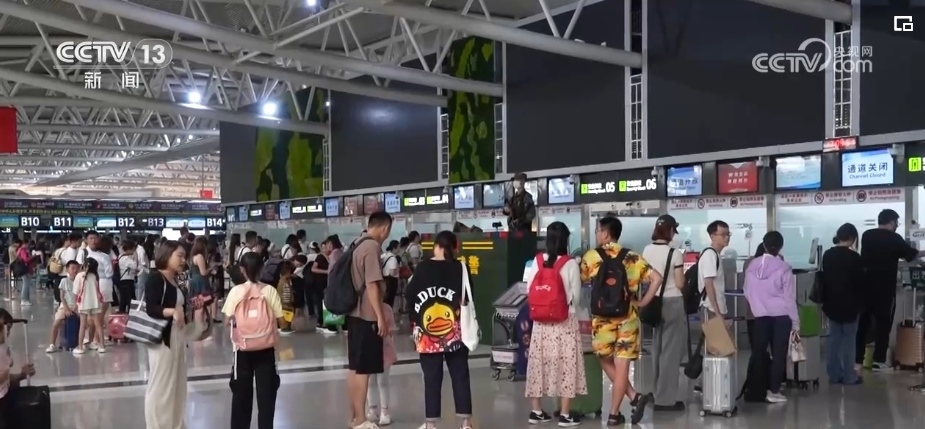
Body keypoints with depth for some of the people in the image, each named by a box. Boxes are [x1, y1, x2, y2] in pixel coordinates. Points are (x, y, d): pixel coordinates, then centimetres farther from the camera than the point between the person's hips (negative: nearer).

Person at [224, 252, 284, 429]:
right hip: (266, 348, 0)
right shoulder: (270, 290, -6)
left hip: (243, 349, 0)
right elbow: (280, 321, -4)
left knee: (241, 392, 12)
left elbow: (228, 321, -4)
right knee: (266, 392, 8)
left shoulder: (236, 291, -6)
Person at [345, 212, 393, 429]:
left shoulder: (358, 245, 12)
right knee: (363, 370, -3)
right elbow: (371, 285, -19)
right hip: (367, 316, -9)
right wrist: (381, 317, -17)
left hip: (355, 313, 9)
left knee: (354, 367, 13)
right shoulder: (372, 246, -14)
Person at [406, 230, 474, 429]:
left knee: (432, 377, 5)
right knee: (460, 375, 8)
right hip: (454, 332, 0)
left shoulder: (423, 267, -2)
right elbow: (468, 297, -3)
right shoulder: (460, 268, -3)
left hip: (427, 332, 0)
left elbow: (410, 293, 2)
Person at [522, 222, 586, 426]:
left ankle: (536, 411, 18)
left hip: (541, 321, 4)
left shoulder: (536, 263, -1)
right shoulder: (570, 264, -10)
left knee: (539, 363, 10)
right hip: (565, 321, -4)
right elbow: (576, 296, -4)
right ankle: (565, 414, 5)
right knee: (565, 364, 3)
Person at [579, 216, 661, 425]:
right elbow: (656, 278, -3)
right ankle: (614, 413, 1)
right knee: (621, 366, 4)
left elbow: (581, 281, 8)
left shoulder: (591, 256, -1)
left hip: (602, 317, -1)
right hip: (627, 316, 1)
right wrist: (643, 302, 4)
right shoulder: (632, 257, 3)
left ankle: (634, 397, 4)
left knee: (606, 362, 16)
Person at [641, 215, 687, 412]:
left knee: (659, 349, 16)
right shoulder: (675, 253, -15)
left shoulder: (646, 251, 2)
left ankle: (662, 395, 24)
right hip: (673, 303, -6)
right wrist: (682, 275, 7)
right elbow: (680, 284, -12)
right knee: (671, 351, 2)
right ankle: (666, 399, 5)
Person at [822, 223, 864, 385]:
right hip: (849, 304, -6)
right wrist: (861, 301, 4)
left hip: (832, 303, 6)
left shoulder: (827, 255, 4)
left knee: (833, 337, 10)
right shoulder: (854, 257, -15)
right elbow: (860, 283, -10)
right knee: (849, 338, 2)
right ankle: (849, 376, 5)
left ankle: (834, 374, 13)